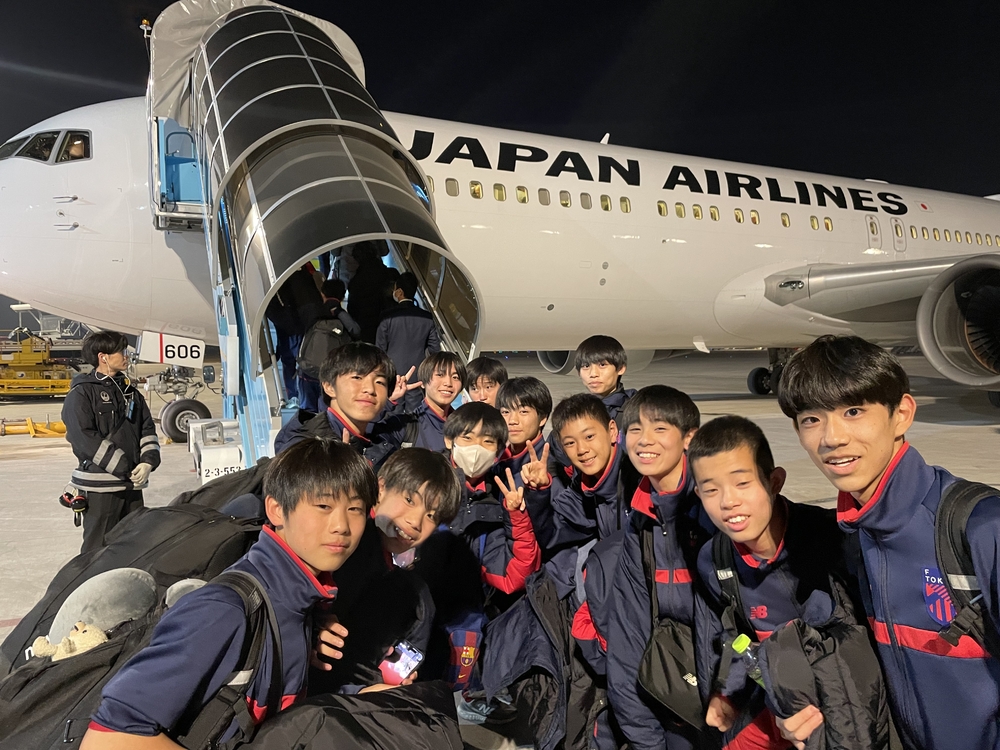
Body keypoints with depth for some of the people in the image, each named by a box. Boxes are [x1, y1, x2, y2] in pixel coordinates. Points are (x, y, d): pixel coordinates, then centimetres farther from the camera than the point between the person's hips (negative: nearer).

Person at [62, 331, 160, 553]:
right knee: (98, 549, 1)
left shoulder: (130, 391, 14)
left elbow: (148, 430, 13)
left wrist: (148, 461, -5)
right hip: (100, 486, -6)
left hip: (133, 484, 6)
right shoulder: (82, 393, -7)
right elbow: (84, 438, -16)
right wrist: (123, 467, -18)